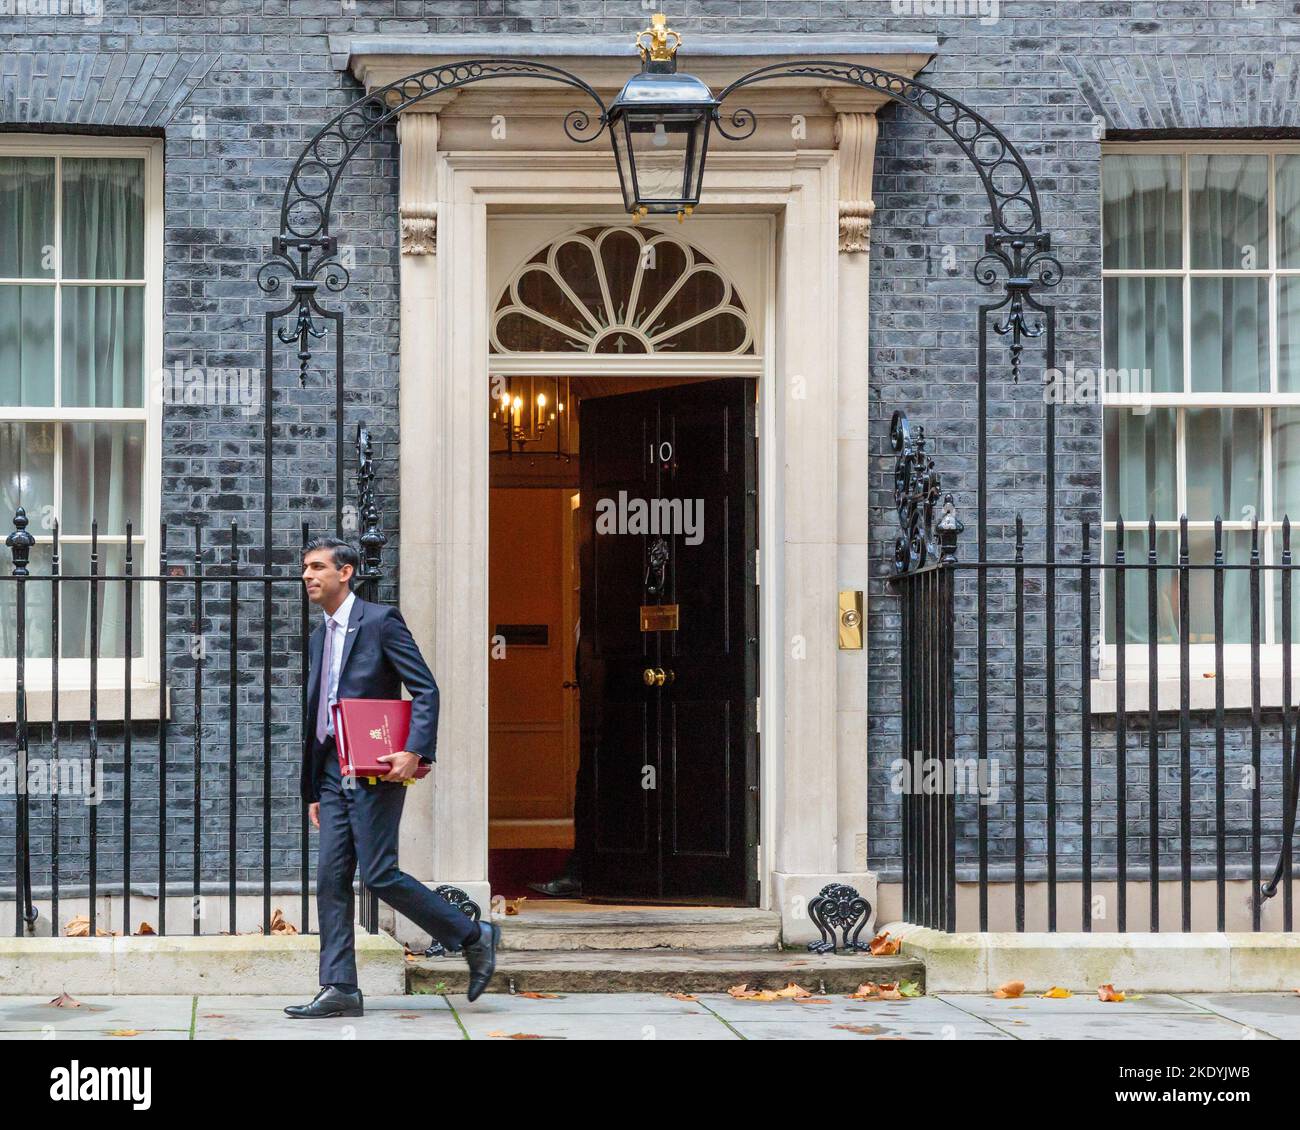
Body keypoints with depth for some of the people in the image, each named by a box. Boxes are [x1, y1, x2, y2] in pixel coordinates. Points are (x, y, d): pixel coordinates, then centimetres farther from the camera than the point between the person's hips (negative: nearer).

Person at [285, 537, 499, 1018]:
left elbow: (425, 690, -11)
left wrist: (414, 752, -23)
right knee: (331, 879, 1)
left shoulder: (381, 621, -6)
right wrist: (313, 790, 20)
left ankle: (474, 938, 4)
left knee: (380, 875, -11)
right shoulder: (318, 638, 18)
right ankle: (339, 989, 2)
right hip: (333, 771, 8)